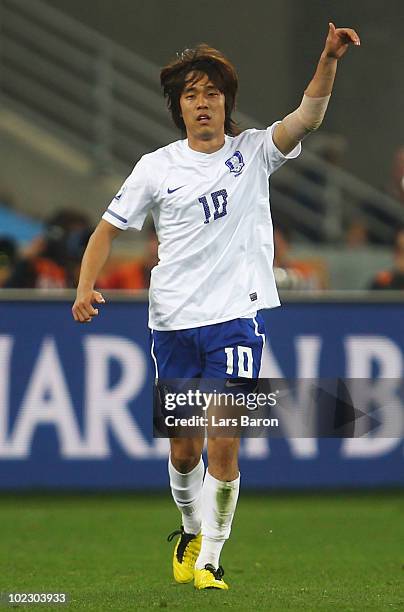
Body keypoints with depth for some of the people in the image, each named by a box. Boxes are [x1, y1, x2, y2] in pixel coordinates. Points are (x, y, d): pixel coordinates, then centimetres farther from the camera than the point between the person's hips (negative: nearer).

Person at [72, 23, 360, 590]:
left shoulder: (254, 152, 2)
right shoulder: (156, 167, 5)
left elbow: (308, 117, -13)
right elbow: (109, 228, 10)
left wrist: (329, 59, -29)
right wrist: (86, 287, -5)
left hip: (236, 315, -2)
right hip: (172, 323, 2)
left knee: (224, 445, -10)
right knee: (184, 449, 9)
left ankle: (210, 558, 0)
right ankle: (191, 530, 35)